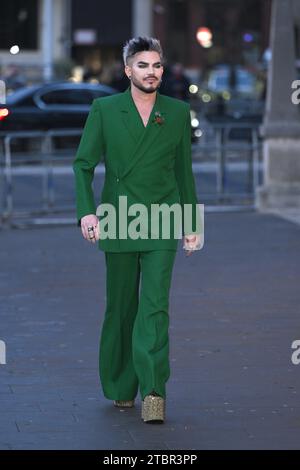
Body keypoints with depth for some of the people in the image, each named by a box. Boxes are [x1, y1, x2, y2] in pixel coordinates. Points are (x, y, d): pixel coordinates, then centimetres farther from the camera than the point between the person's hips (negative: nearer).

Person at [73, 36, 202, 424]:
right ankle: (120, 387, 24)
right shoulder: (104, 109, 2)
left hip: (161, 224, 0)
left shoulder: (178, 112, 7)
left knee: (155, 306, -12)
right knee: (121, 307, 8)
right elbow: (83, 164, 2)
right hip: (118, 224, 0)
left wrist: (192, 223, 14)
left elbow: (184, 170, 14)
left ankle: (153, 392, -15)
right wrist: (87, 212, -11)